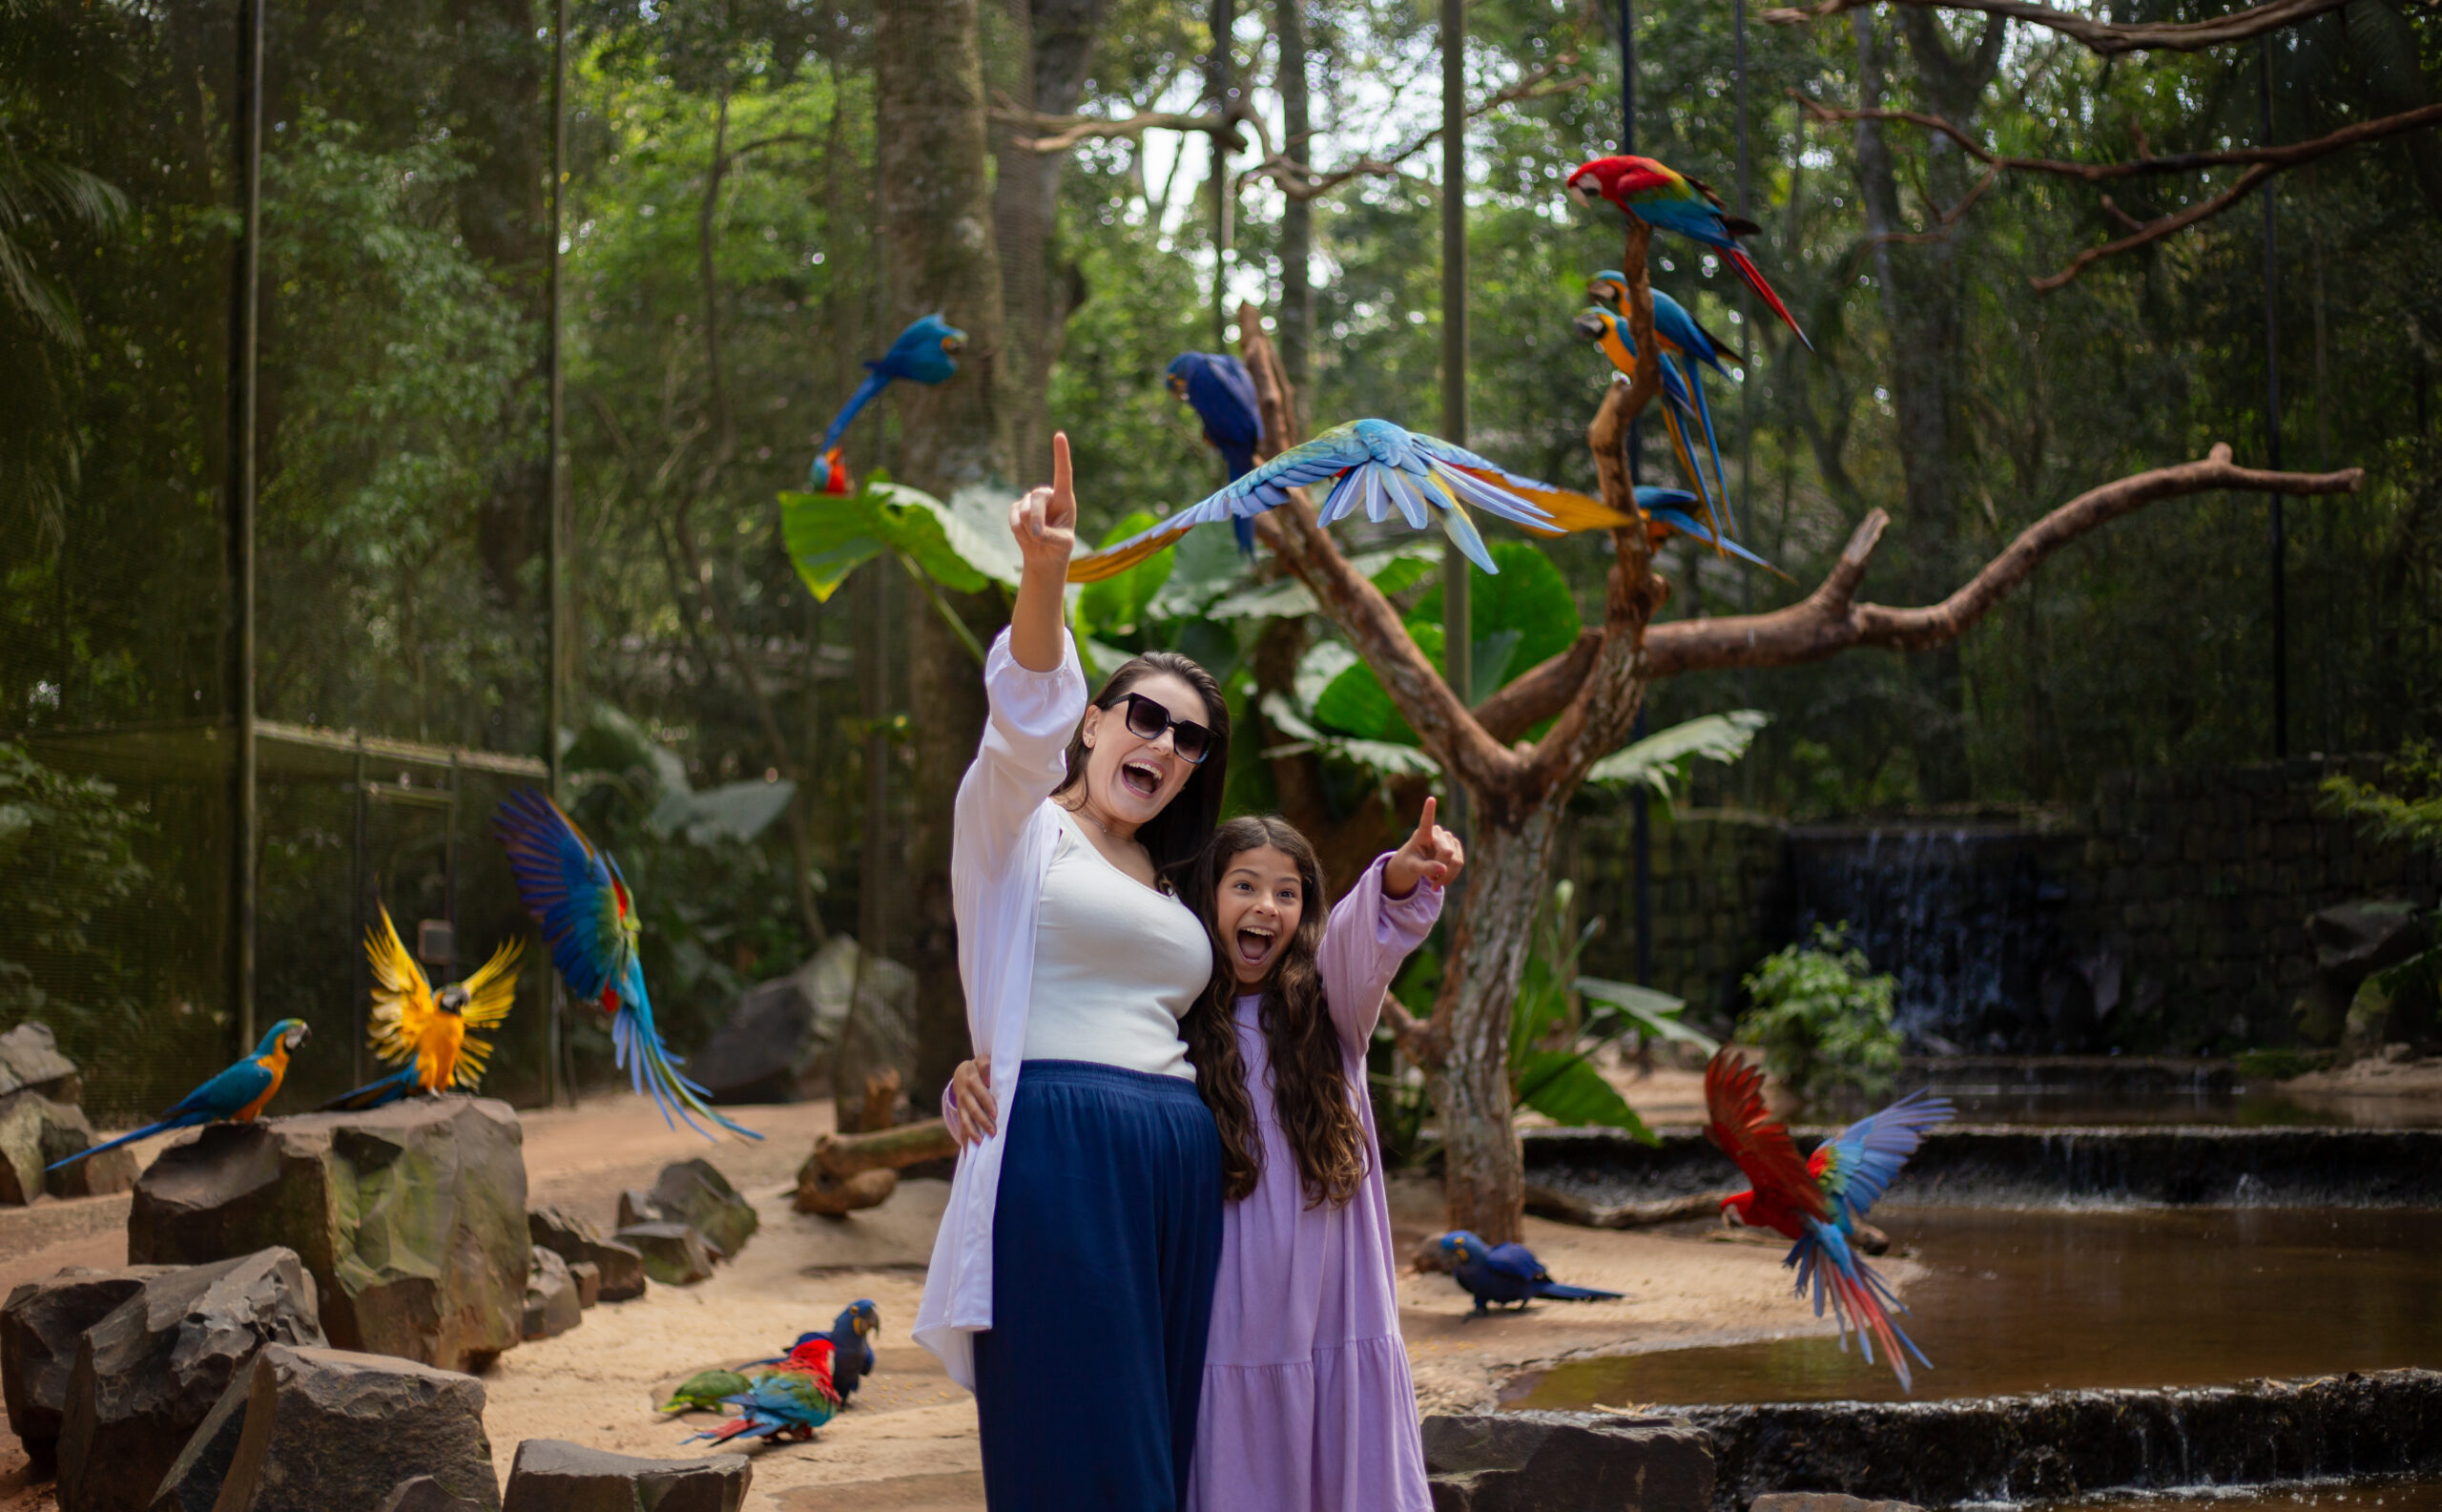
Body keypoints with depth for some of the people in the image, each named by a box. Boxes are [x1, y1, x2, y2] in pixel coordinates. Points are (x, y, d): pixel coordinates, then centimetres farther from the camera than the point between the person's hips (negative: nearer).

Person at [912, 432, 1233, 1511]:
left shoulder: (1168, 888, 25)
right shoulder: (1016, 826, 5)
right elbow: (1028, 718, -17)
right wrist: (1044, 573, -35)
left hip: (1177, 1178, 7)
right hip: (1055, 1162, -7)